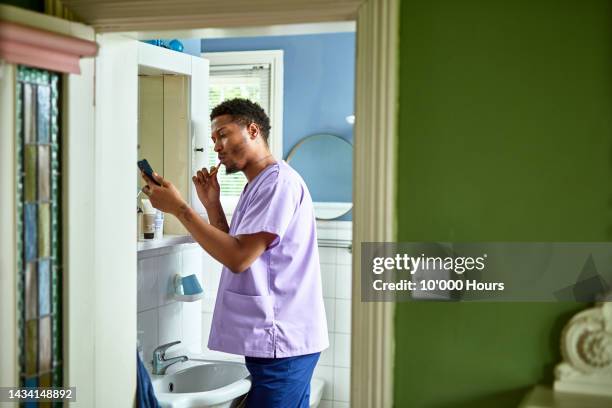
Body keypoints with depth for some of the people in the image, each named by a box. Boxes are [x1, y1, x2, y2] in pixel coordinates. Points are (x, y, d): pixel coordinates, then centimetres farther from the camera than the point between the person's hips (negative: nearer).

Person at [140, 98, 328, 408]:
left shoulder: (279, 182, -13)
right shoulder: (257, 186, 19)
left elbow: (239, 258, -21)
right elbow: (235, 254, 16)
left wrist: (178, 207, -17)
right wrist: (212, 205, 7)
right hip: (272, 340, 10)